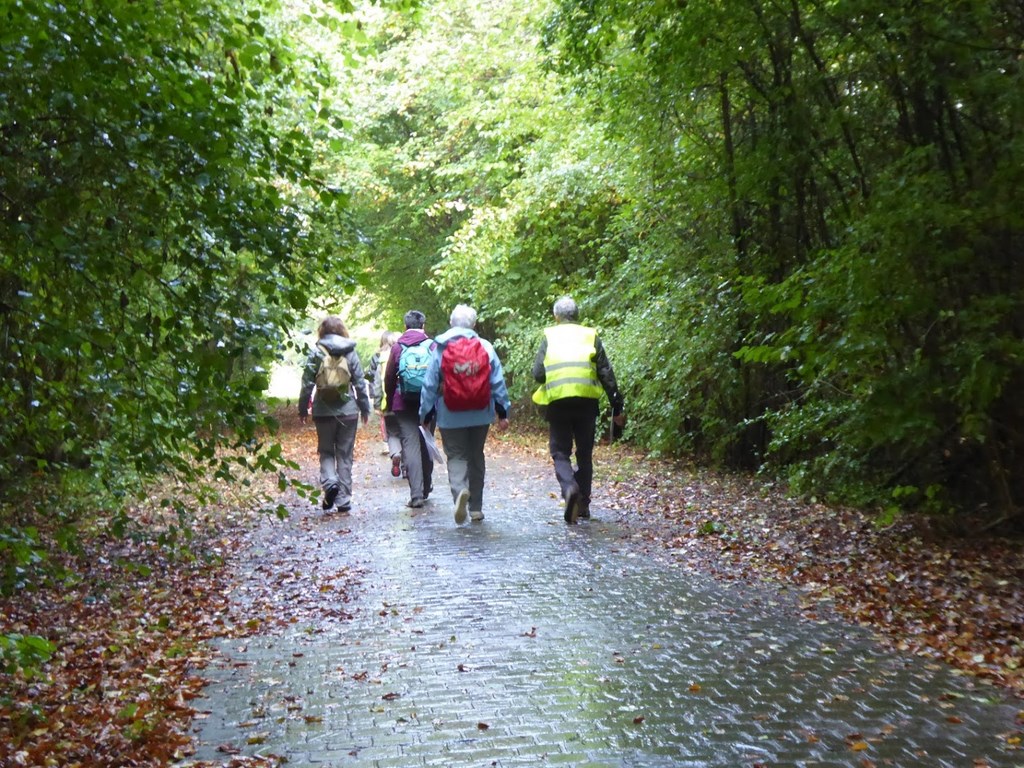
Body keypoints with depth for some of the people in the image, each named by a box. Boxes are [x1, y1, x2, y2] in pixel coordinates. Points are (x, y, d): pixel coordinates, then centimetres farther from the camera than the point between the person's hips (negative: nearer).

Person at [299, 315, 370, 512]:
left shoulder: (316, 352, -3)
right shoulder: (350, 352, 1)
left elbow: (307, 383, -4)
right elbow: (359, 382, 2)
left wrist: (303, 409, 4)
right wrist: (364, 408, 11)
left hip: (324, 411, -1)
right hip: (348, 411, 1)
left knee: (326, 452, 13)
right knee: (345, 455, 8)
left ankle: (329, 482, -13)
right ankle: (344, 499, 9)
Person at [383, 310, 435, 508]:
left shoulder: (398, 347, 1)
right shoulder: (432, 346, 0)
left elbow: (389, 378, 4)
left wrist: (390, 405, 14)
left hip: (405, 405, -1)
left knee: (410, 446, -2)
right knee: (426, 444, 14)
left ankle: (416, 494, -8)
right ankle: (426, 489, 25)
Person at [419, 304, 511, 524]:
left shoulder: (440, 349, -4)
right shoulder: (486, 347, -1)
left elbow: (430, 384, -2)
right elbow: (498, 382, -1)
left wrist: (425, 415, 5)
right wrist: (503, 411, 6)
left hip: (450, 417, -2)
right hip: (481, 415, 2)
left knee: (456, 457, 4)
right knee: (476, 457, 15)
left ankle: (460, 491, -26)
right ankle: (476, 508, 20)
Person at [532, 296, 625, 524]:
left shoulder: (549, 337, 6)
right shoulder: (591, 337, 10)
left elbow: (538, 373, -1)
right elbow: (607, 375, 7)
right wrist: (617, 408, 11)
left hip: (557, 402, -1)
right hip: (587, 401, 2)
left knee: (560, 453, 6)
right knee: (584, 454, 14)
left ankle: (569, 488, -22)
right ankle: (583, 503, 19)